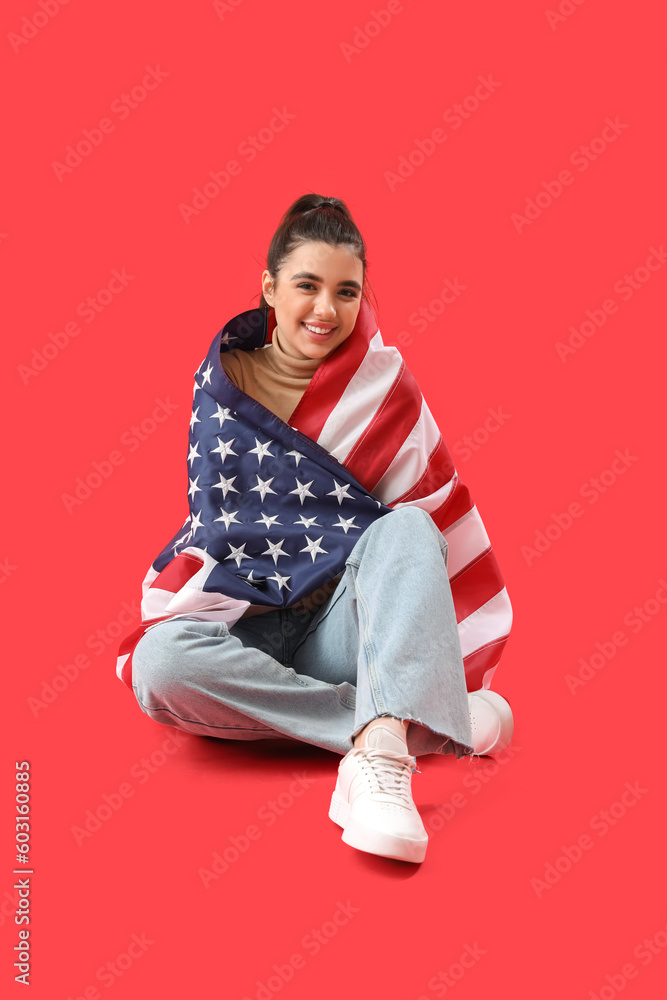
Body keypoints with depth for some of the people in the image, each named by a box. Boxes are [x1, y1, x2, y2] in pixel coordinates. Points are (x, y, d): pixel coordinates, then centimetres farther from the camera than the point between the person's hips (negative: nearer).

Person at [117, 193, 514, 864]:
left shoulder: (386, 386, 0)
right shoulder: (222, 380, 3)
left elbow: (435, 515, -1)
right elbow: (214, 521, 6)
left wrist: (463, 660, -6)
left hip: (351, 624, -1)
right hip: (252, 635, 1)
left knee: (407, 530, -30)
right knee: (162, 662, -32)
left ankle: (379, 756, -45)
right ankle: (422, 724, -28)